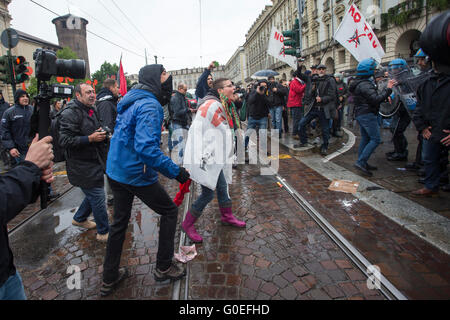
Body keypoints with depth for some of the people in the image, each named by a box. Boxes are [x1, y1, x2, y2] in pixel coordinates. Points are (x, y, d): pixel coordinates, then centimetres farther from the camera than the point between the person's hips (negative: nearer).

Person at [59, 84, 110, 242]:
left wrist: (102, 134, 9)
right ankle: (103, 232, 11)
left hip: (95, 163, 9)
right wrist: (90, 138, -26)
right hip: (83, 165, -9)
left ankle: (79, 219, 43)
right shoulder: (70, 113, -16)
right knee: (97, 197, -4)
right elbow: (64, 140, -23)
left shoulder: (92, 110, 14)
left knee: (94, 194, 20)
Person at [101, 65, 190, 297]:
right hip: (137, 175, -9)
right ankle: (163, 267, 22)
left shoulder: (132, 101, 10)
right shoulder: (150, 106, -20)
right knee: (170, 211, 11)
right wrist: (176, 172, -28)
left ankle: (109, 279, 34)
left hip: (115, 171, 9)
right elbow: (146, 148, -33)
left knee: (119, 222, 20)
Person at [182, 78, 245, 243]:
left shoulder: (224, 107, 12)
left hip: (215, 158, 10)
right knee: (208, 193, -5)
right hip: (205, 159, -10)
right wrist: (201, 157, -24)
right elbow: (196, 130, -22)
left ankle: (227, 217, 39)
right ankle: (187, 224, 14)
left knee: (222, 187, 18)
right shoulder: (211, 105, -19)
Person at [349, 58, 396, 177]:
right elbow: (376, 99, -26)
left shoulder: (359, 83, 16)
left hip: (361, 114, 11)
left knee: (365, 138, 14)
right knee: (375, 140, -9)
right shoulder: (365, 85, -18)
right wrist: (388, 89, -19)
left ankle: (362, 163, 18)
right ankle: (361, 162, -13)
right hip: (367, 115, -11)